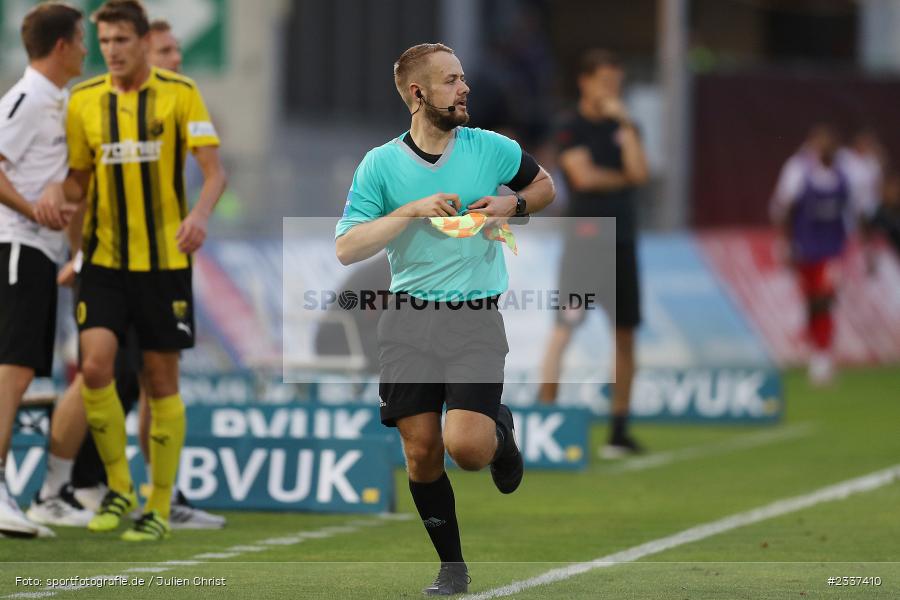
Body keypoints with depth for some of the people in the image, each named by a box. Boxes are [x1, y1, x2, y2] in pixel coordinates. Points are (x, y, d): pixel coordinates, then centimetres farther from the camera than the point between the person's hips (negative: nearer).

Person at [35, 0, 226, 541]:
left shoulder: (179, 95, -4)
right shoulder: (84, 101, 6)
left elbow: (215, 170, -9)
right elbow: (80, 179, 14)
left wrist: (201, 213, -29)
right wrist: (58, 195, -10)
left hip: (165, 258, -2)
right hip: (105, 258, 2)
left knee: (161, 379, 2)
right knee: (95, 364, -14)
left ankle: (160, 508, 11)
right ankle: (118, 487, 4)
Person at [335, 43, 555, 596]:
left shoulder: (492, 148, 3)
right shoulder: (381, 164, -1)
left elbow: (545, 185, 22)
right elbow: (347, 248, -6)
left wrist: (512, 204, 0)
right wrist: (413, 210, -15)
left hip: (477, 317, -1)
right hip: (409, 319, 1)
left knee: (467, 446, -17)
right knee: (421, 451, -1)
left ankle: (501, 431, 21)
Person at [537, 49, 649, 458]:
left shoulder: (622, 127, 14)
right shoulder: (571, 129, 0)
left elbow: (640, 172, -1)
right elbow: (583, 176, -13)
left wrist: (625, 124, -4)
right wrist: (623, 179, 1)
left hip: (622, 237, 6)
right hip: (587, 235, -6)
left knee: (625, 333, 6)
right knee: (566, 324, -15)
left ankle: (619, 429, 10)